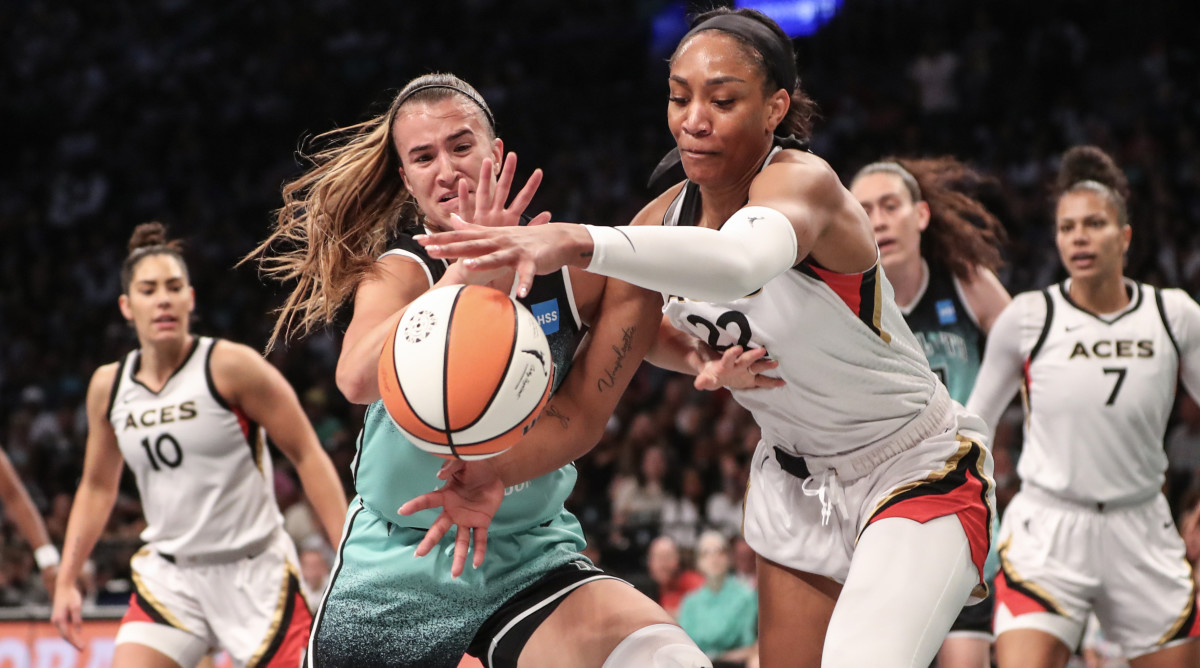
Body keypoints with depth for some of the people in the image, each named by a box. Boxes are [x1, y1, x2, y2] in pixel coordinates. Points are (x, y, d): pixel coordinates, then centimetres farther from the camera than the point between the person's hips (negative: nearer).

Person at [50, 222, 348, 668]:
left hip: (255, 572, -3)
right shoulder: (109, 386, 3)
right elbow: (97, 486, 18)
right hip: (169, 577, 4)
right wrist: (66, 581, 13)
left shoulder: (231, 366, -11)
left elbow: (307, 456, -9)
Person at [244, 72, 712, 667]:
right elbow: (359, 380, -29)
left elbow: (584, 415, -9)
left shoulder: (578, 263, -6)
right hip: (396, 559, 1)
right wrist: (469, 271, -38)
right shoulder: (395, 272, -9)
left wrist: (494, 473, -26)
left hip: (530, 556, -1)